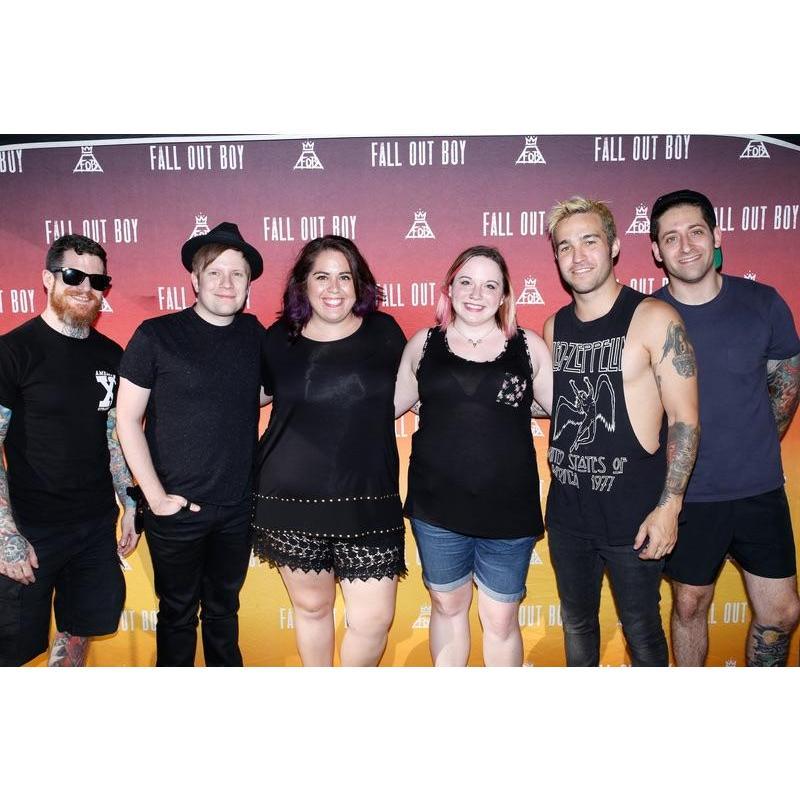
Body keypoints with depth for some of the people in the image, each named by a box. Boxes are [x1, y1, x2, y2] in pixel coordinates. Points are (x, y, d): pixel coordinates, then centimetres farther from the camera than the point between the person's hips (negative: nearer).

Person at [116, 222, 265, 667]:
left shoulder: (254, 334, 0)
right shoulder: (156, 336, -10)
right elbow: (128, 419, -7)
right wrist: (155, 496, -11)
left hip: (238, 508, 3)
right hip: (177, 510, -3)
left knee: (224, 610, 21)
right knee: (178, 614, 15)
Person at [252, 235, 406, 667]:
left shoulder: (383, 332, 1)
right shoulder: (279, 339, 1)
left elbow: (404, 395, 17)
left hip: (368, 501, 0)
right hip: (294, 499, 1)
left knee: (373, 619, 0)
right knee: (311, 606, 15)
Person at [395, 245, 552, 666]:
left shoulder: (528, 346, 0)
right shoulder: (424, 344, 3)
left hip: (507, 508, -1)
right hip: (437, 506, 1)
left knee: (500, 620, 11)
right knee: (447, 607, 19)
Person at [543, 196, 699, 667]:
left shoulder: (654, 319, -12)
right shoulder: (555, 327, 4)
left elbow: (685, 420, -12)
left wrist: (669, 506, -14)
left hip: (633, 513, -5)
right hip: (568, 509, 5)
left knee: (641, 630, 13)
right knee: (577, 621, 22)